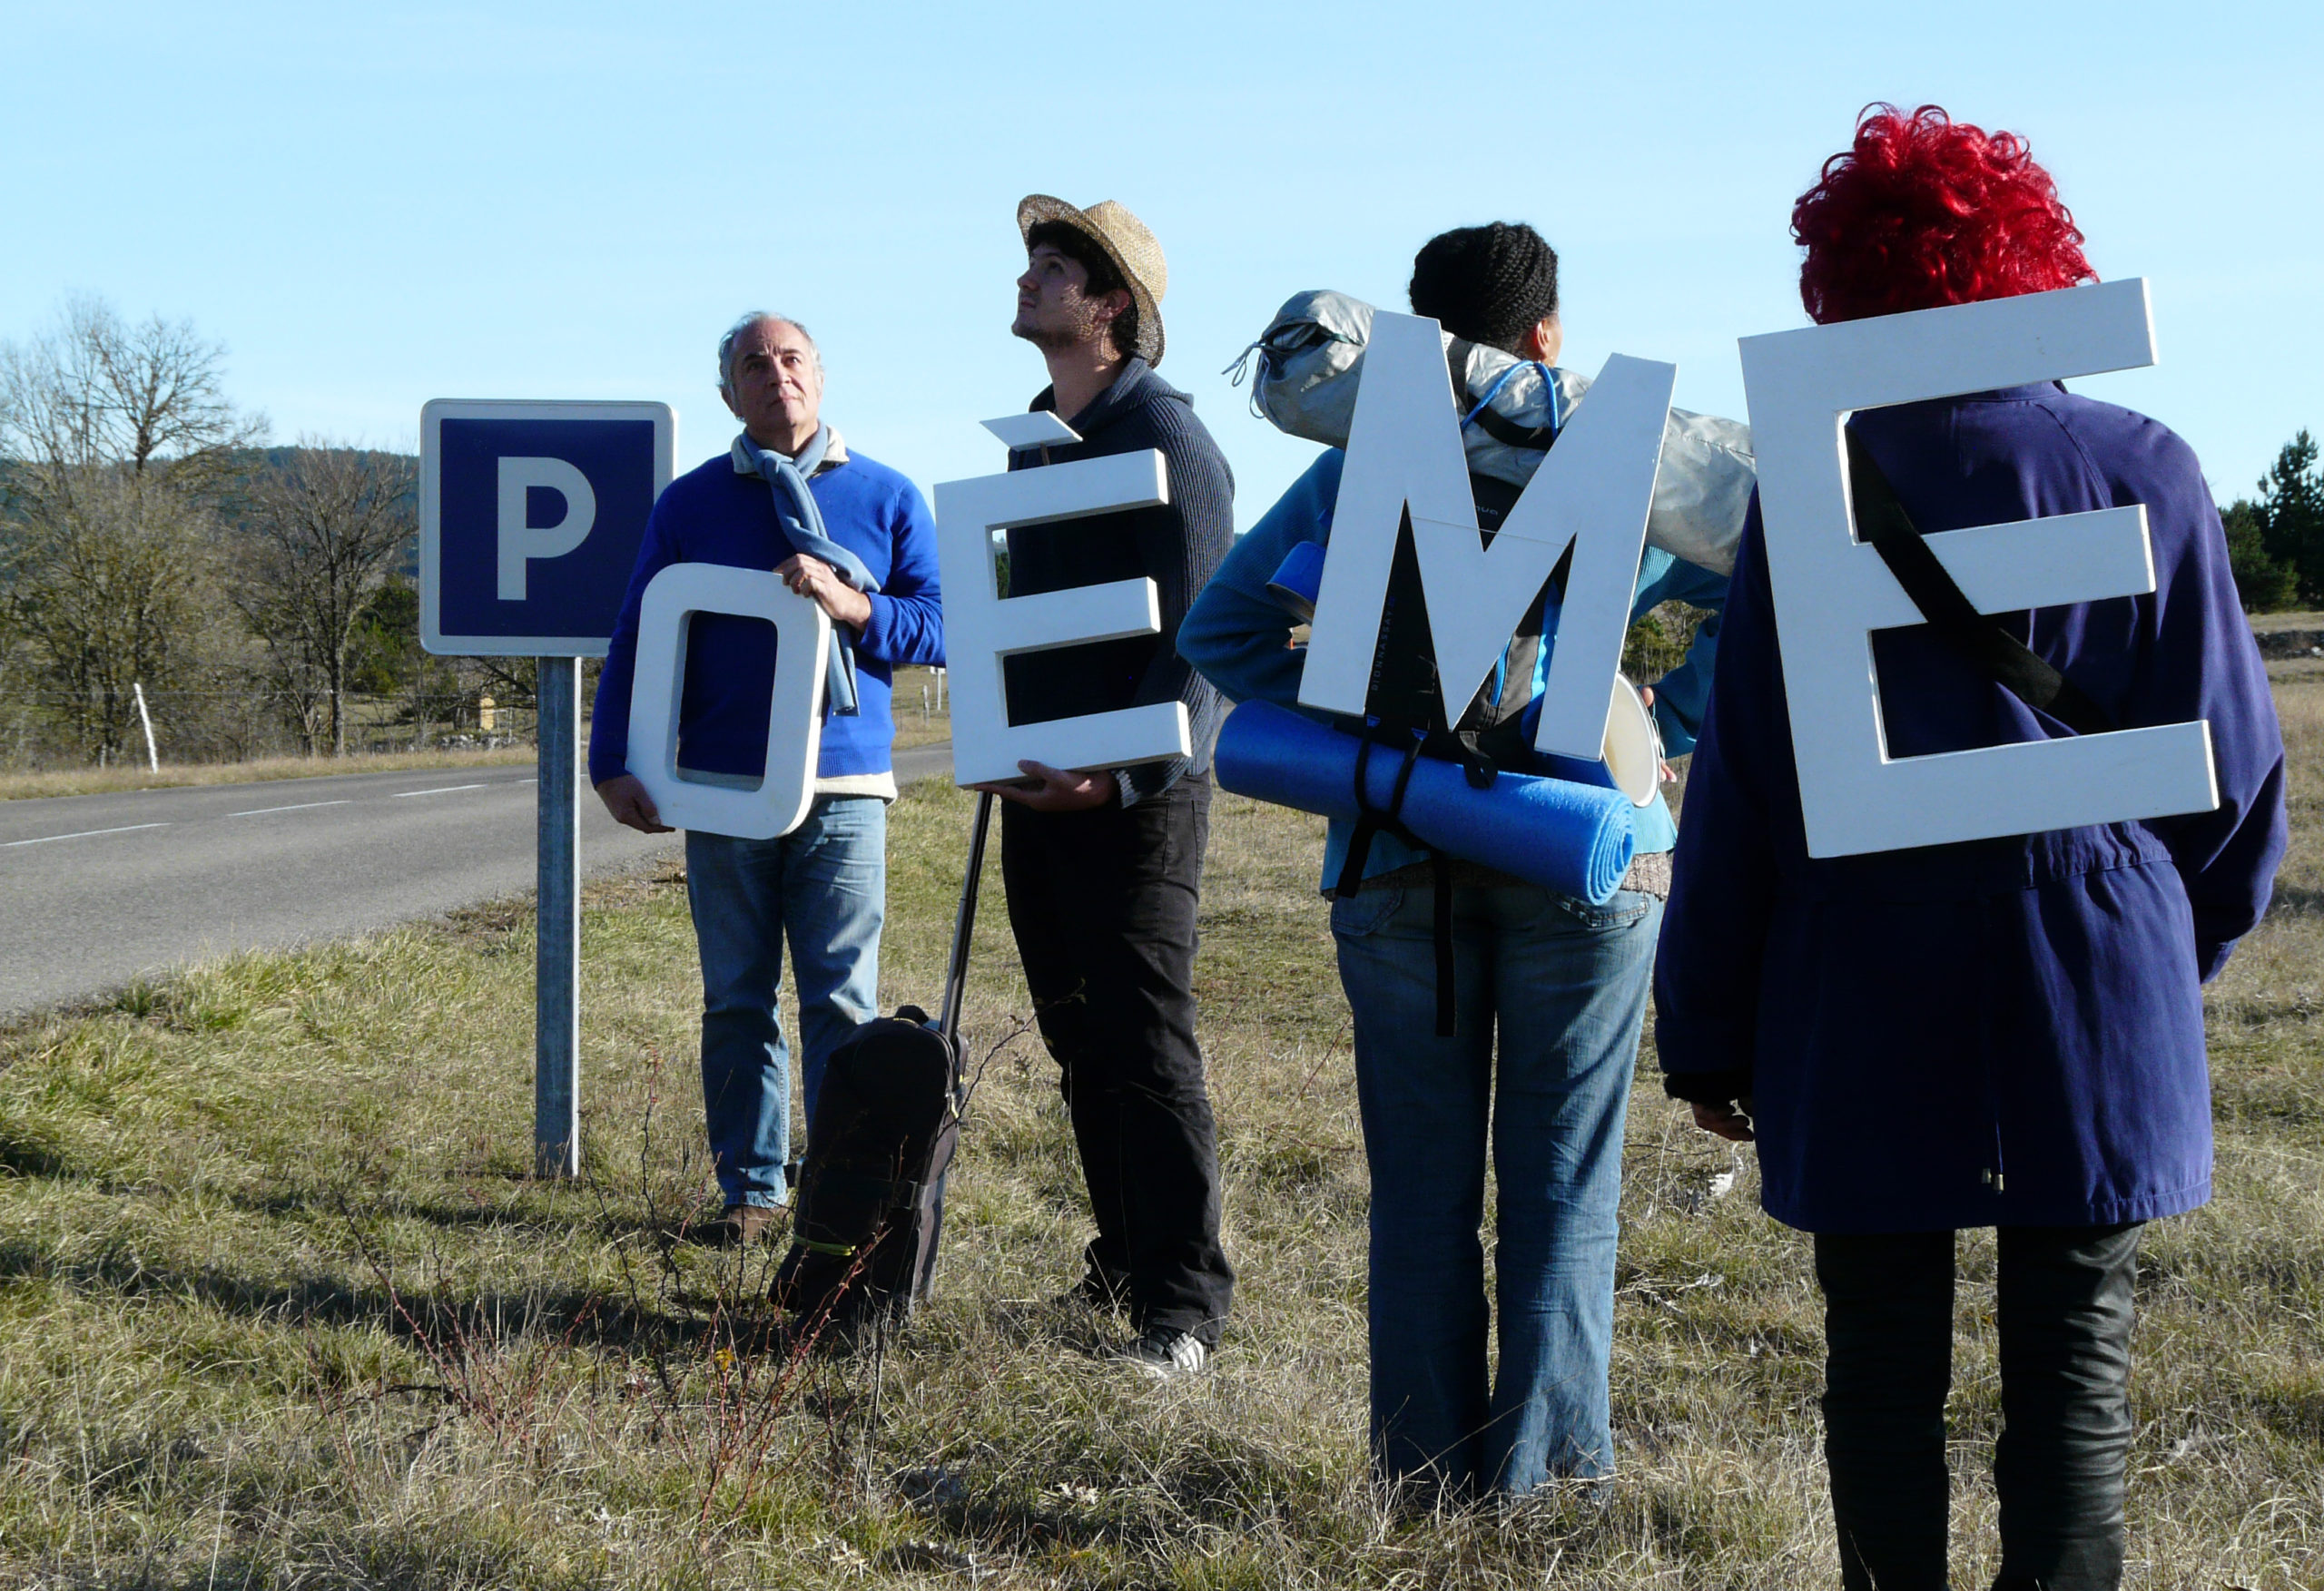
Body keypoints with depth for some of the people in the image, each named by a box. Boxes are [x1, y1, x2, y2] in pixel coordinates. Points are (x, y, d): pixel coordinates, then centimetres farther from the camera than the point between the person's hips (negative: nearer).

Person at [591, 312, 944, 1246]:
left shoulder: (886, 497, 8)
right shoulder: (691, 503, 9)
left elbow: (942, 628, 4)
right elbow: (635, 639, 9)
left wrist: (851, 606, -12)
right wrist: (613, 766, 0)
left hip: (843, 790, -1)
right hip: (721, 790, 1)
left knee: (842, 1002, -3)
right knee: (736, 1002, 6)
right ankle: (751, 1187, 14)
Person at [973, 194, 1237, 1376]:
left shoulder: (1161, 435, -11)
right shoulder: (1037, 434, 16)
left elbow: (1199, 634, -16)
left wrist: (1127, 775, -24)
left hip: (1134, 794, -8)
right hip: (1039, 789, 9)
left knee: (1146, 1047, -8)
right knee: (1080, 1042, 13)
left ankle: (1184, 1304, -4)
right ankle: (1123, 1260, 24)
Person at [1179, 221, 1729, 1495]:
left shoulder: (1356, 471, 7)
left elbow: (1219, 627, 8)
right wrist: (1656, 733, 2)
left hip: (1398, 856, 2)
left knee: (1420, 1176, 9)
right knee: (1561, 1175, 6)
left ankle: (1425, 1468, 13)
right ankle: (1541, 1464, 7)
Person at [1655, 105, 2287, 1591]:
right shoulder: (2145, 469, -1)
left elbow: (1741, 780, -3)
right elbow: (2235, 759, 4)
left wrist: (1705, 1026, 5)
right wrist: (2187, 949, 21)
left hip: (1866, 995, 0)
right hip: (2099, 987, 1)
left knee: (1885, 1361, 10)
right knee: (2074, 1371, 5)